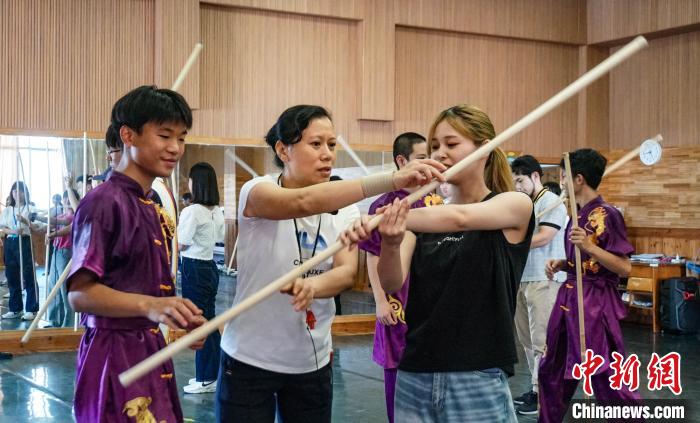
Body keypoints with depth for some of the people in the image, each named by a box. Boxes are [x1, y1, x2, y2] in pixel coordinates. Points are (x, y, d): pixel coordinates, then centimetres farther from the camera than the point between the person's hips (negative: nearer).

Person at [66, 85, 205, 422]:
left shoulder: (150, 206, 15)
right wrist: (150, 305, -33)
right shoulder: (105, 202, -15)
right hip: (115, 354, -9)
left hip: (147, 349, 9)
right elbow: (80, 293, -21)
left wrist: (180, 317, 15)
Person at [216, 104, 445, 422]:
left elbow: (347, 272, -15)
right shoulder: (256, 191, -14)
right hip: (249, 359, -4)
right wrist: (392, 181, -47)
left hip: (313, 363, 4)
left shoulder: (344, 209, 1)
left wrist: (312, 285, -39)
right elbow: (304, 202, -36)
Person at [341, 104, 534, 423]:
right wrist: (390, 242, -28)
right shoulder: (425, 219, 8)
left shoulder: (515, 205, -2)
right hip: (414, 379, 4)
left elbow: (459, 218, -23)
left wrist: (389, 218, -33)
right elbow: (392, 283, -8)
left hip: (478, 381, -4)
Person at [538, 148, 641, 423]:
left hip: (595, 303, -9)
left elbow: (625, 268, -17)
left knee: (608, 379, -7)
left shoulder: (606, 215, -15)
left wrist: (589, 246, -26)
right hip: (570, 297, 9)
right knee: (552, 370, 17)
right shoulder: (578, 214, 11)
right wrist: (561, 264, 4)